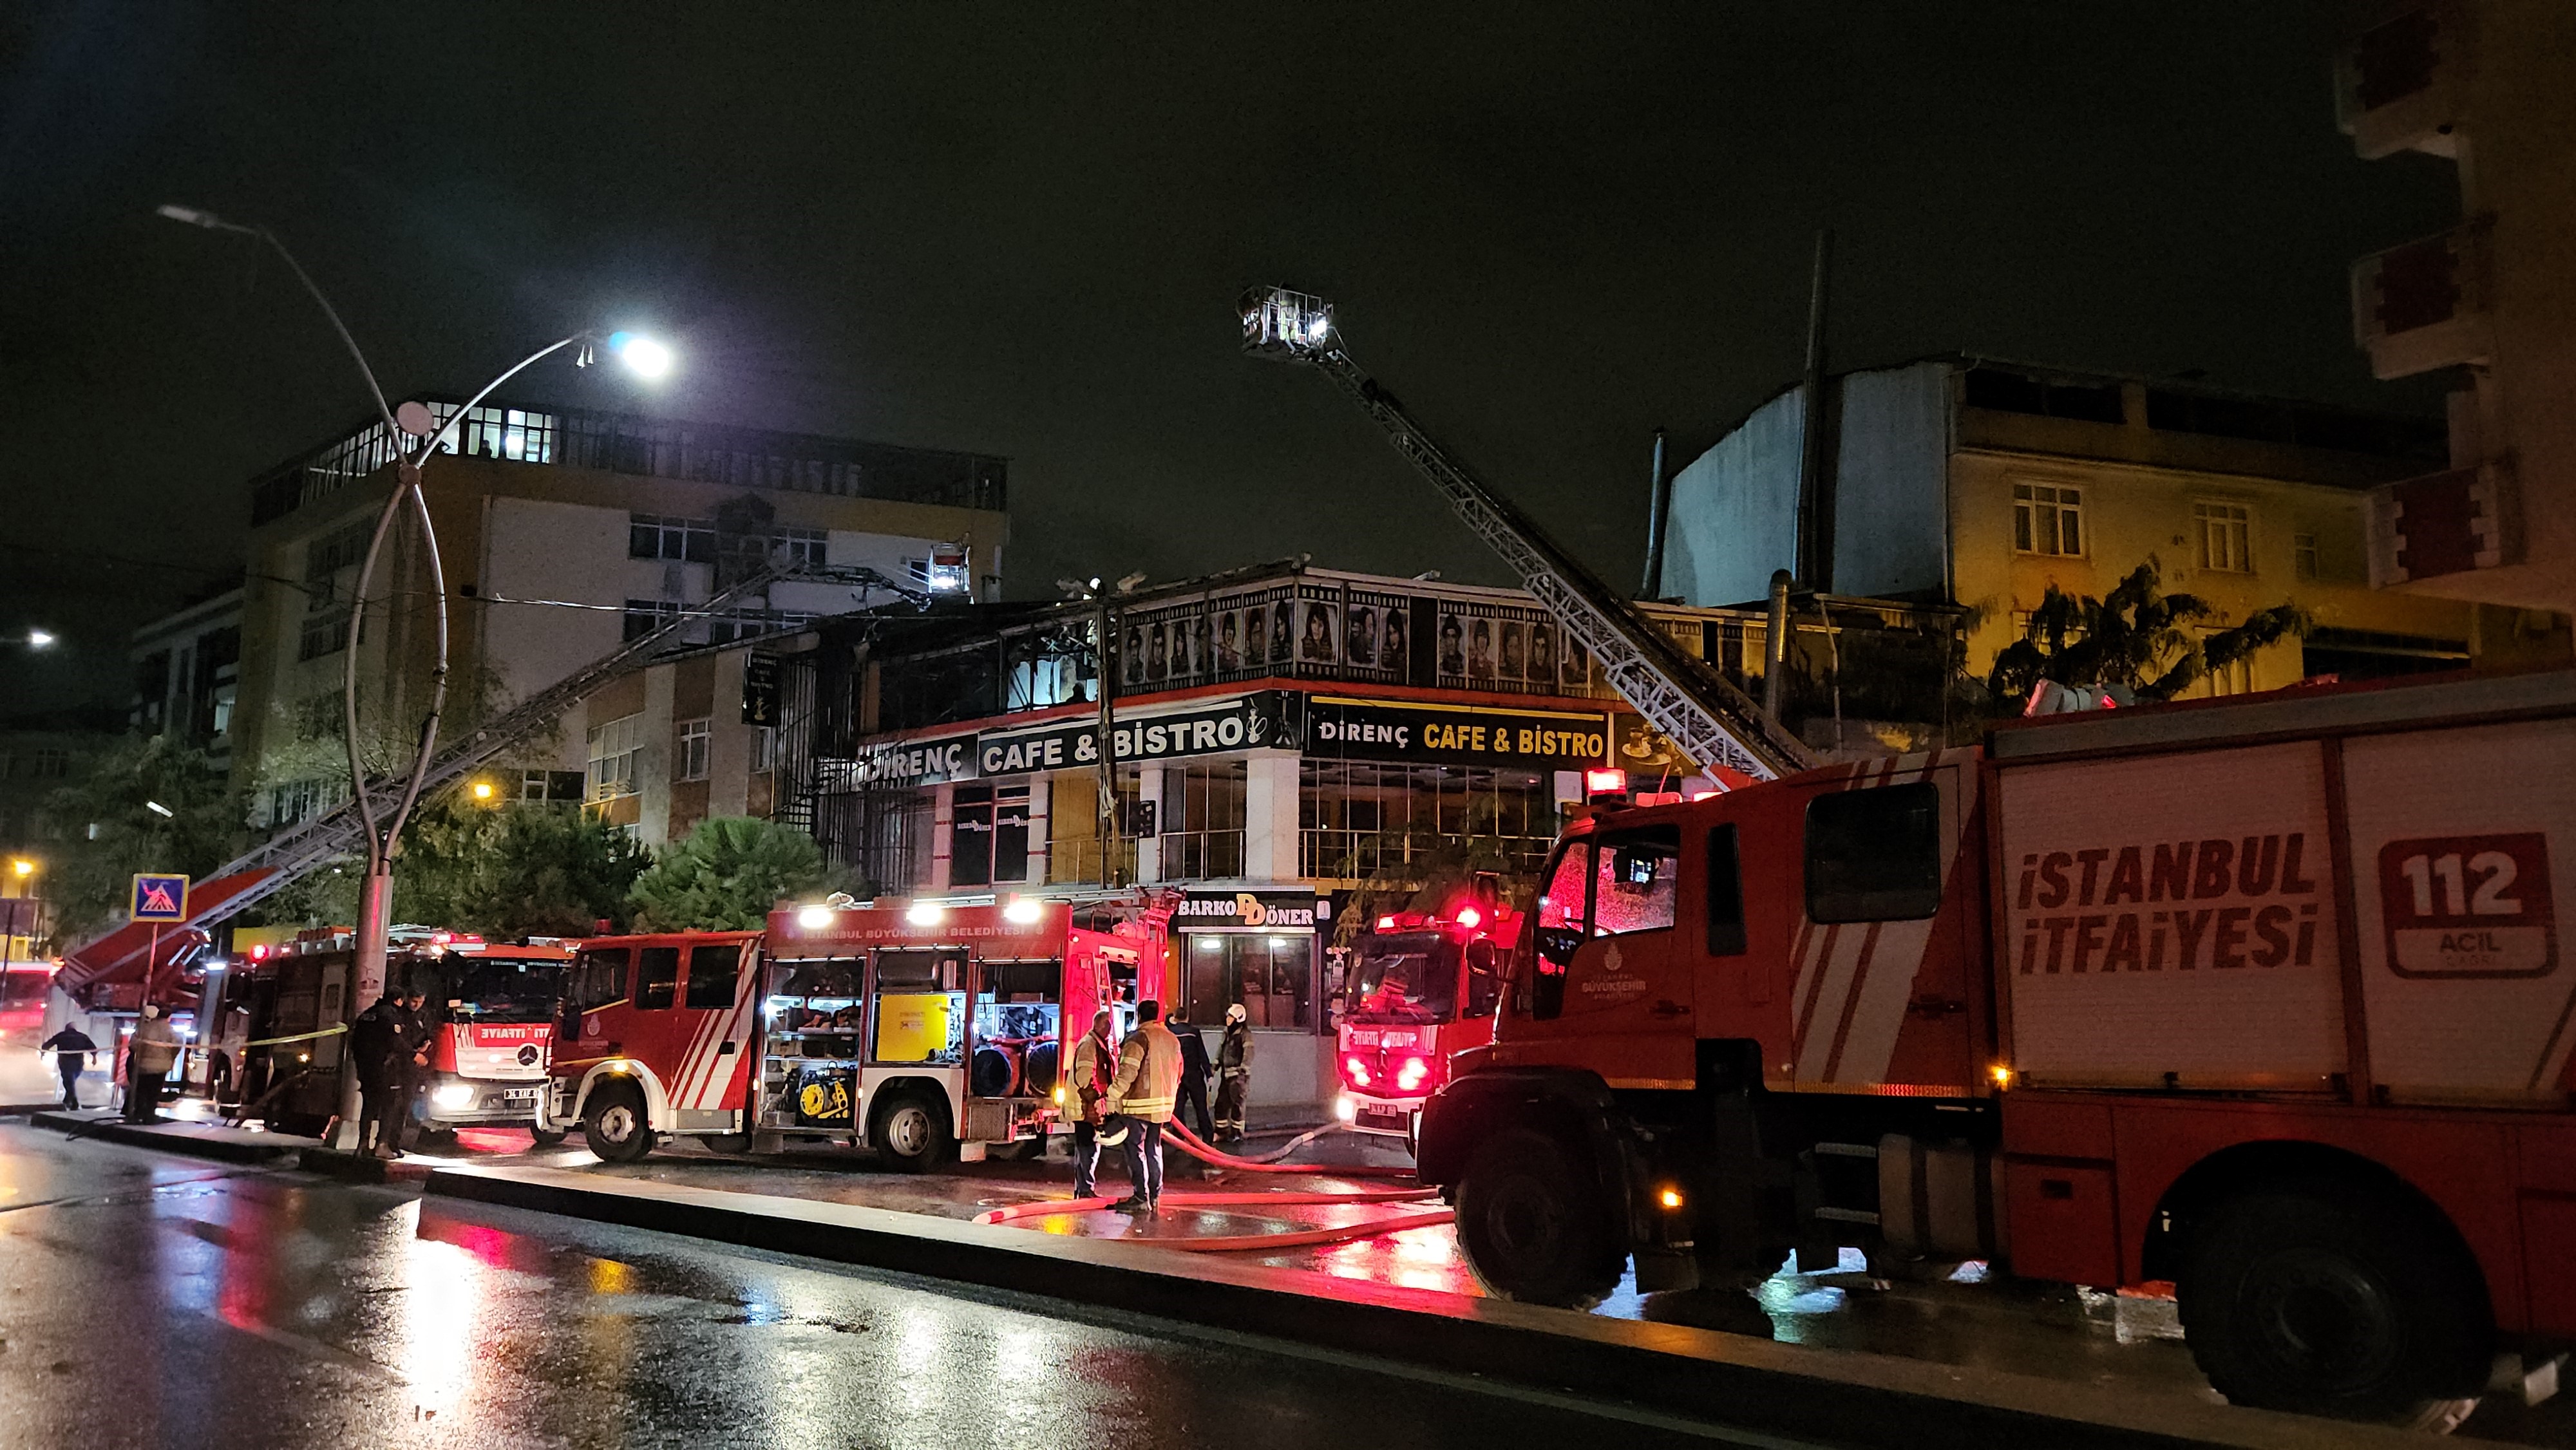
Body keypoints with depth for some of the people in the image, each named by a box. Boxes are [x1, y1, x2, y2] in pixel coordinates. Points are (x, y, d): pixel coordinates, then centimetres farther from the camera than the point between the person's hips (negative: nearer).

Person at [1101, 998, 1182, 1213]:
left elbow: (1127, 1073, -21)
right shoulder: (1172, 1040, 12)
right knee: (1154, 1149, 16)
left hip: (1139, 1105, -8)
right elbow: (1177, 1073, 18)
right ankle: (1155, 1196, 19)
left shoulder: (1138, 1039, -14)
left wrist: (1112, 1100, -16)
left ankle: (1141, 1198, -7)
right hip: (1163, 1105, 8)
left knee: (1136, 1151, -3)